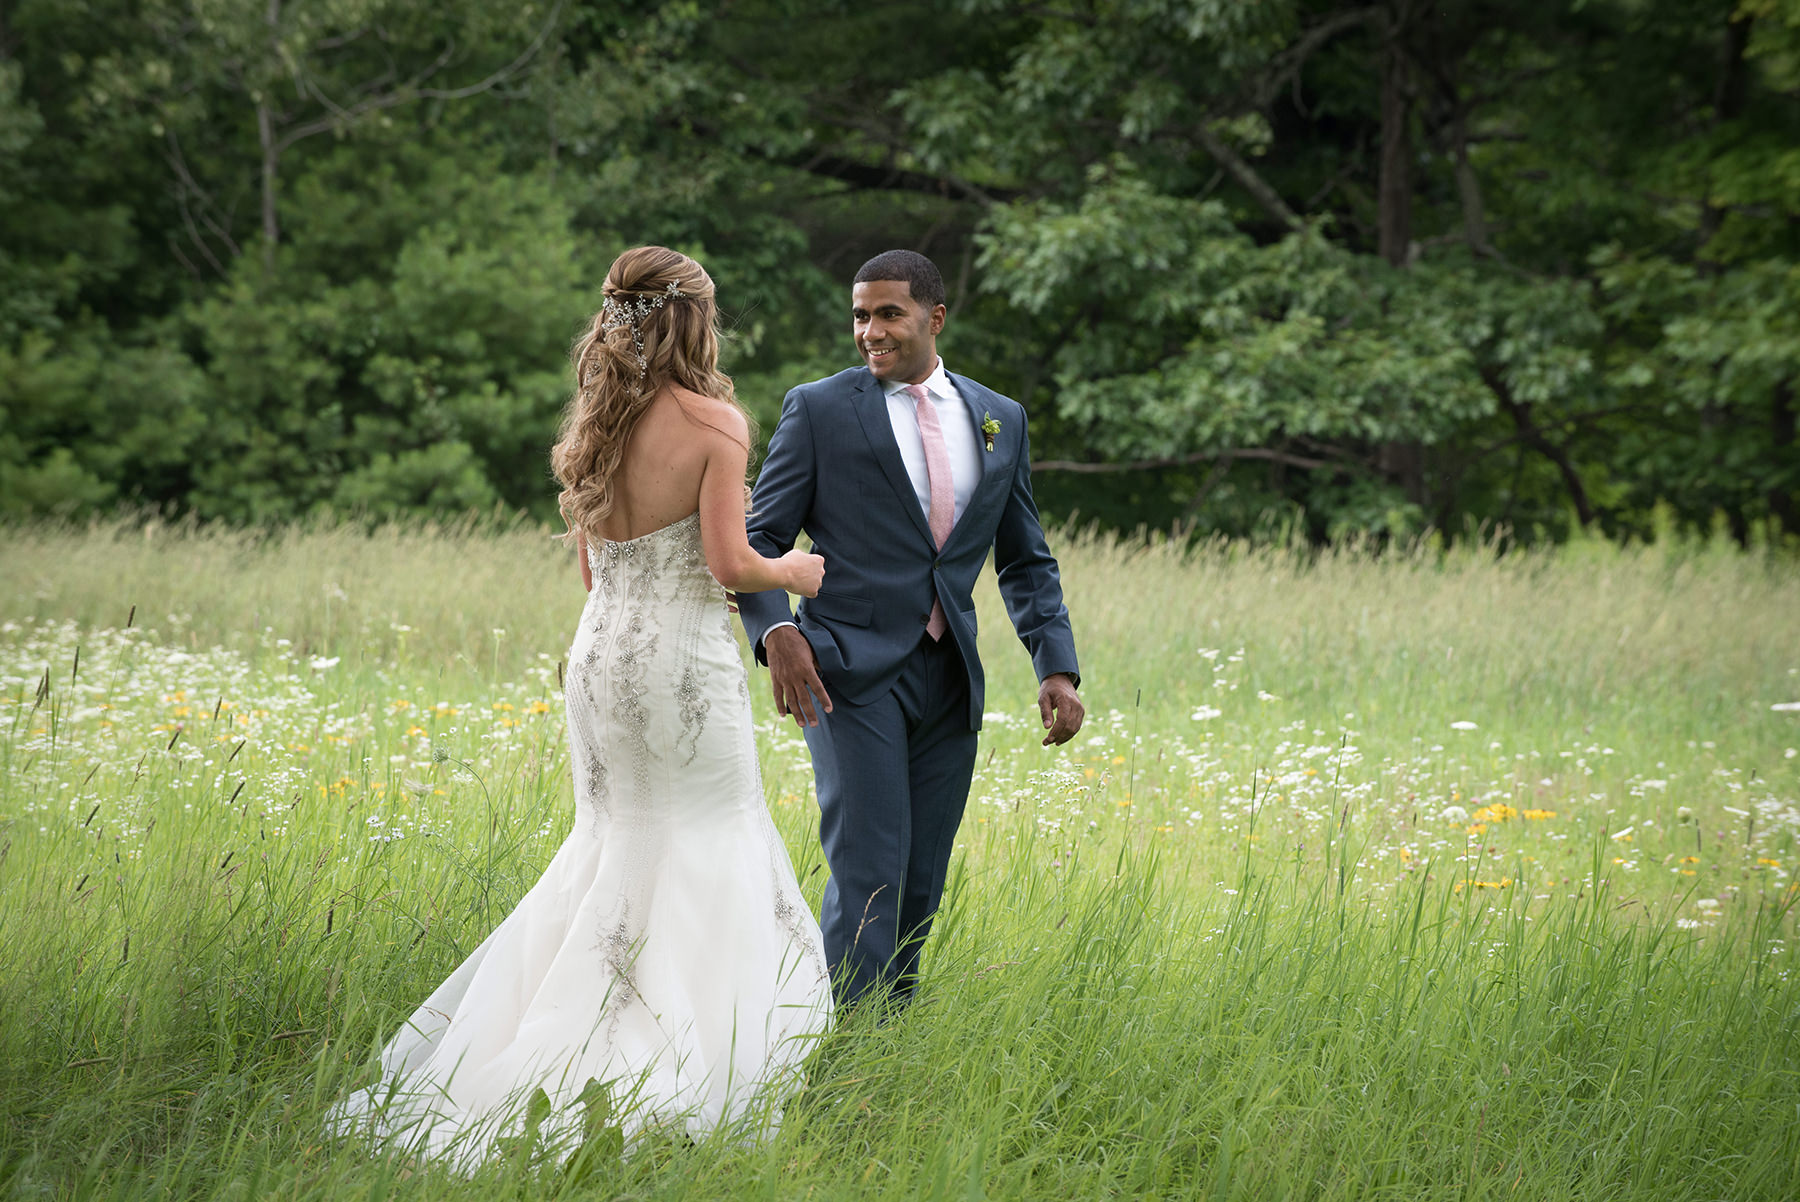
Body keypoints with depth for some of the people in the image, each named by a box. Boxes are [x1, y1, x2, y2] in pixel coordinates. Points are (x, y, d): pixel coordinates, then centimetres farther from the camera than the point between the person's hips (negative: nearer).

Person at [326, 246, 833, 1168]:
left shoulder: (592, 426, 9)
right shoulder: (715, 423, -10)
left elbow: (594, 569, 13)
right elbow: (730, 563, -13)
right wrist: (792, 572, 6)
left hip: (600, 650, 6)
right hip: (685, 657, -6)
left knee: (614, 845, 16)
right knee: (704, 850, 4)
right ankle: (668, 1083, 0)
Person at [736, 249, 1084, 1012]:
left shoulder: (998, 419, 12)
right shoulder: (819, 411, 1)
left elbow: (1026, 562, 18)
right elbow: (759, 539, -1)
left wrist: (1057, 667, 5)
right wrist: (775, 630, -20)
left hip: (948, 683, 4)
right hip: (851, 673, -4)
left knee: (920, 886, 7)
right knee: (868, 871, -12)